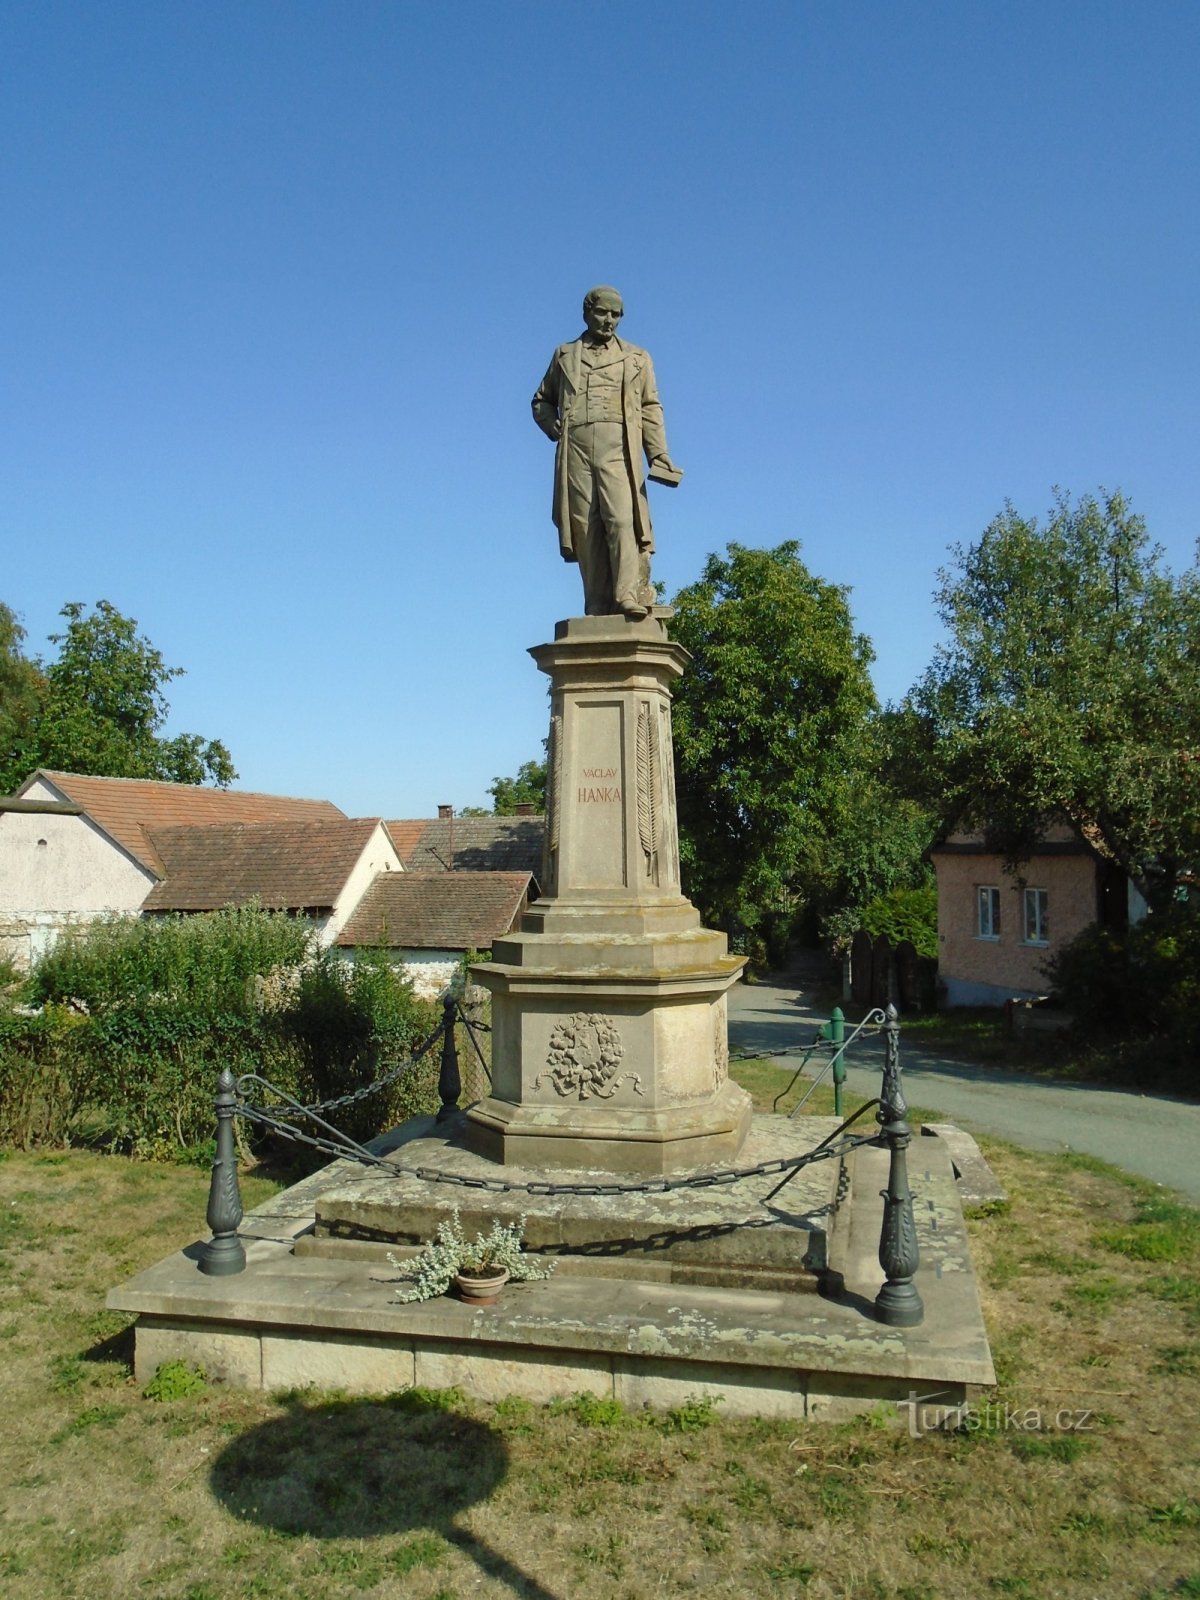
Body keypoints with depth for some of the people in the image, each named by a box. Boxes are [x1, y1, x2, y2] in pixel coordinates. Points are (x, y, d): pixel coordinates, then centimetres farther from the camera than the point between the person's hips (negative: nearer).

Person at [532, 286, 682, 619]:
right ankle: (598, 608, -8)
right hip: (576, 450, 1)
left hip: (618, 449, -1)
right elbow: (541, 400, 29)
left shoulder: (637, 358, 21)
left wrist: (659, 454, 1)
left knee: (622, 517, -20)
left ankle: (629, 596, -27)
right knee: (585, 527, -7)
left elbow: (651, 410, 14)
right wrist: (552, 426, 7)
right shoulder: (564, 355, 22)